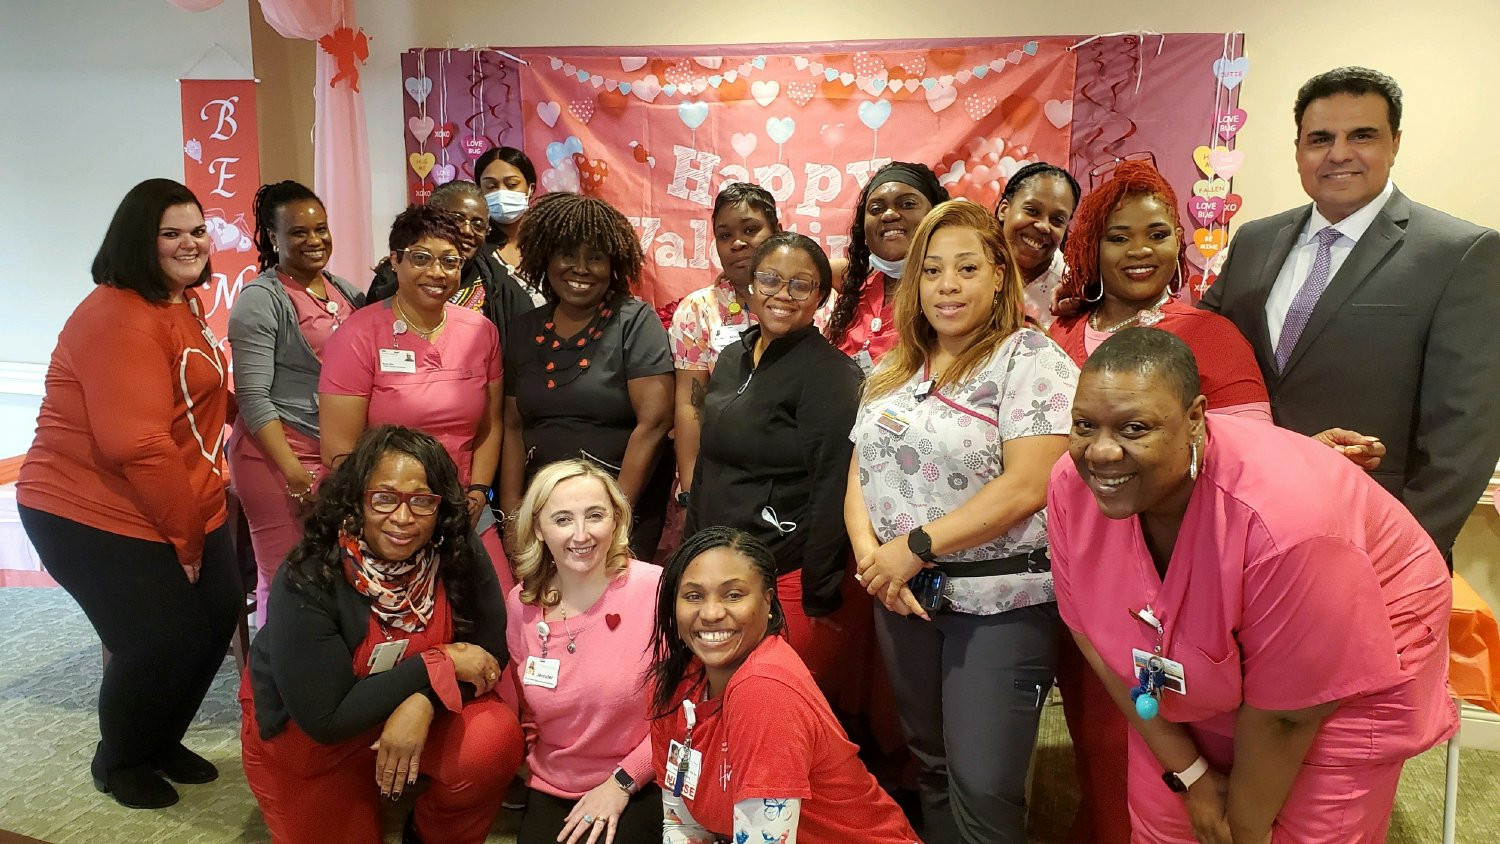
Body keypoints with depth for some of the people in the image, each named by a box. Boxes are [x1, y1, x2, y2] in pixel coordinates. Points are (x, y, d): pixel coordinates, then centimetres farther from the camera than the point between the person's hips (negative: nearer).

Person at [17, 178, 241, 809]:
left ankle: (162, 741, 32)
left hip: (181, 509, 9)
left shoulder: (181, 303, 13)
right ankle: (118, 762, 24)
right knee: (163, 641, -7)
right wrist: (185, 534, -17)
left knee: (219, 616, 6)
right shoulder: (118, 318, -19)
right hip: (97, 517, -9)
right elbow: (135, 445, -26)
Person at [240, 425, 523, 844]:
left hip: (412, 713, 2)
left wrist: (423, 702, -31)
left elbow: (491, 652, -13)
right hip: (299, 734, -2)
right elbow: (326, 718, -27)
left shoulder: (458, 560, -20)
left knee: (494, 739, -24)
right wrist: (438, 665, -28)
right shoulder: (308, 582, -29)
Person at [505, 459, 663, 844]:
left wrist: (623, 781, -11)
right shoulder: (522, 603, -1)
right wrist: (533, 767, 3)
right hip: (551, 792, 3)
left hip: (639, 788, -3)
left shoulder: (656, 590, -17)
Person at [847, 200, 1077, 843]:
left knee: (982, 788, -2)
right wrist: (869, 552, -9)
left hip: (1001, 602, -6)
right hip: (905, 597, 6)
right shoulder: (895, 369, 10)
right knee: (931, 767, 18)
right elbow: (860, 473, 10)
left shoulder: (1031, 358, -10)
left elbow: (1026, 487, -19)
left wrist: (916, 546, -19)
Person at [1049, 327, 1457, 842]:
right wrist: (1188, 772, -6)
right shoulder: (1073, 485, -24)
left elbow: (1286, 712, -26)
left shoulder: (1283, 521, -39)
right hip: (1191, 684, 4)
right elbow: (1092, 631, -10)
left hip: (1339, 686, -4)